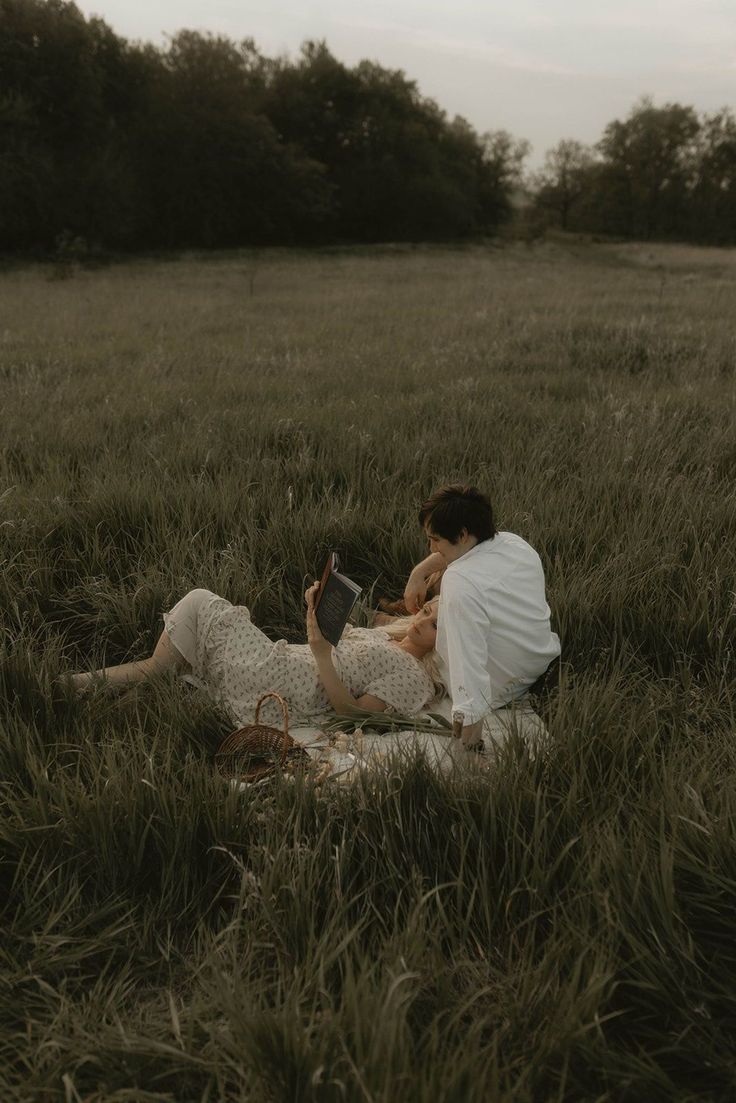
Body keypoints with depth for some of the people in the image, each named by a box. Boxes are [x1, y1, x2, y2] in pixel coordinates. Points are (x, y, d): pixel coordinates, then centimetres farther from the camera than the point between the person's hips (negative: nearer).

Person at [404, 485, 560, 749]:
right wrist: (419, 572, 8)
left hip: (501, 693, -7)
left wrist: (469, 717, -34)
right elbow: (459, 549, 12)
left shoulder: (460, 581, -32)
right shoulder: (516, 543, -7)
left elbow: (469, 658, -35)